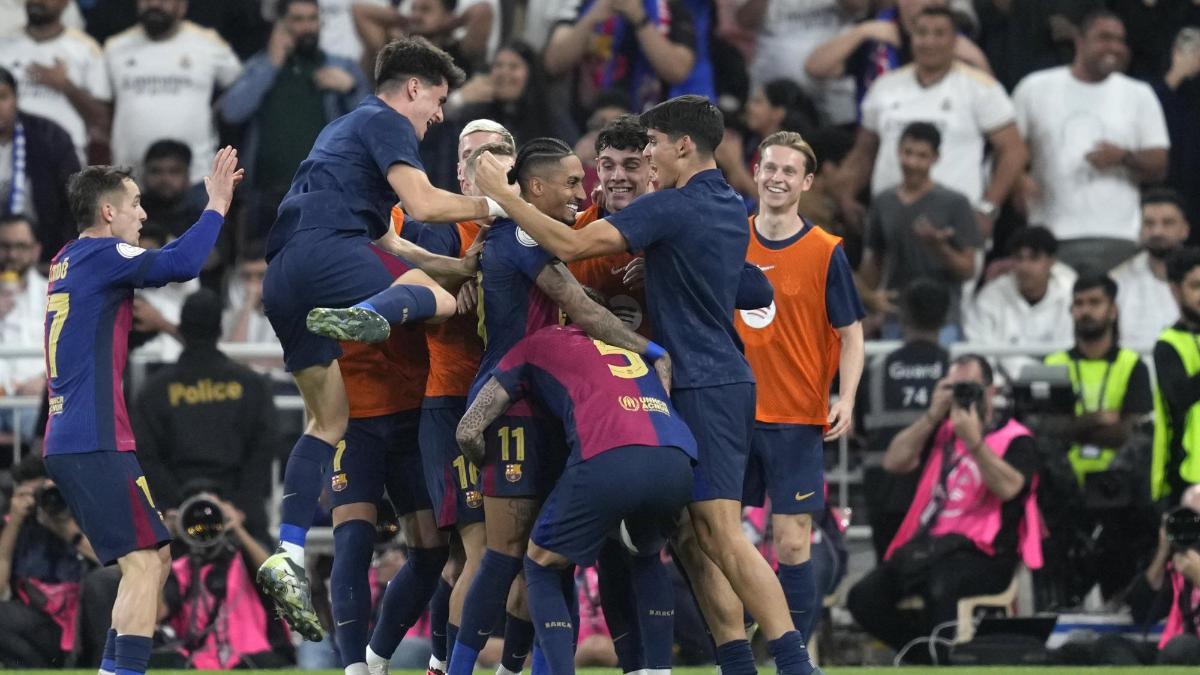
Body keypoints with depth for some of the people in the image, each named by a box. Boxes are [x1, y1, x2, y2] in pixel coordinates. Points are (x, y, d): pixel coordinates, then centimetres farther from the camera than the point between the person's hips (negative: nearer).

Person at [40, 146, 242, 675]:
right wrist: (216, 206, -10)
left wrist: (216, 205, 30)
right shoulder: (101, 255, -9)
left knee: (152, 560, 13)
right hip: (96, 443, -10)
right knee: (145, 563, -13)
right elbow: (182, 265, -22)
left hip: (65, 444, 10)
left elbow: (163, 261, 32)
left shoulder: (68, 261, 19)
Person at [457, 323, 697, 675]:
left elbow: (469, 431, 24)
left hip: (607, 461, -4)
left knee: (542, 568, 17)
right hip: (677, 461, 4)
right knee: (648, 559, 34)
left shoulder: (535, 346, 24)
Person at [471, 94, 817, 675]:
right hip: (723, 381, 10)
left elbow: (571, 246, -18)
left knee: (720, 535, -14)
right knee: (691, 539, 10)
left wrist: (503, 198, -9)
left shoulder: (671, 208, -13)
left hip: (705, 385, -10)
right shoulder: (731, 209, 14)